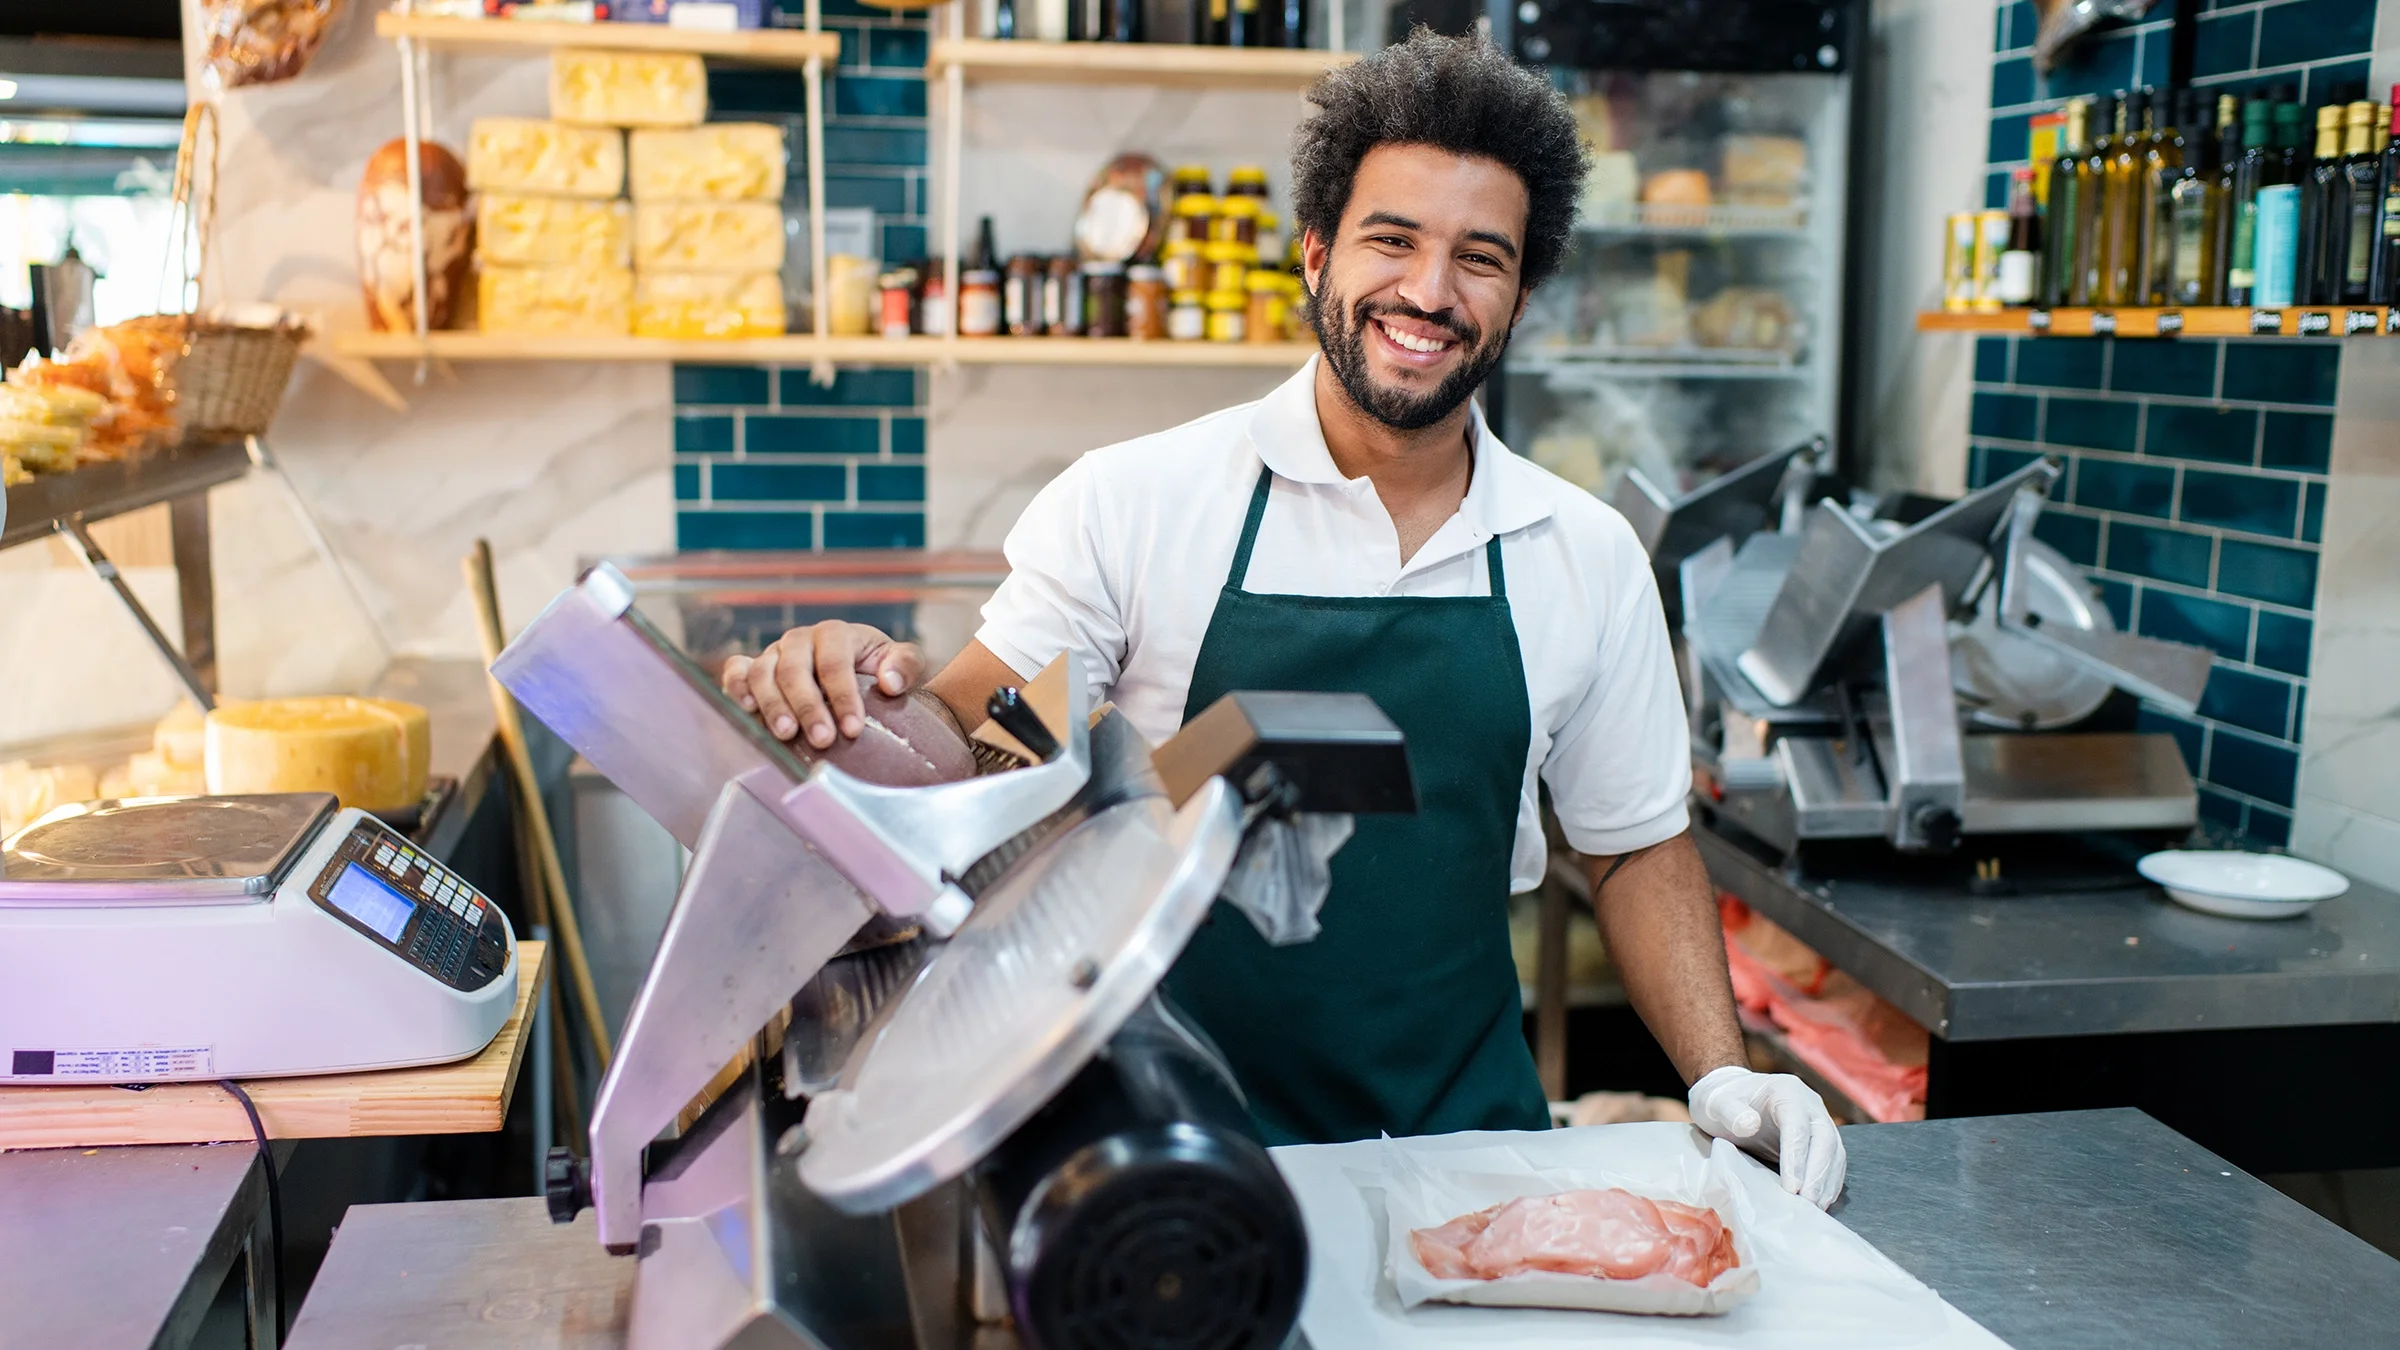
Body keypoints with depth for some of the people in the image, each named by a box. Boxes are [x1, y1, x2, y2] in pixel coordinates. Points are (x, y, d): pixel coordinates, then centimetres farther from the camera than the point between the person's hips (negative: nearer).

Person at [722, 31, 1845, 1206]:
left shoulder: (1590, 558, 2)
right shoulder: (1133, 502, -7)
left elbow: (1636, 847, 11)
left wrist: (1723, 1078, 0)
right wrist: (871, 691, -28)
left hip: (1467, 1141, 3)